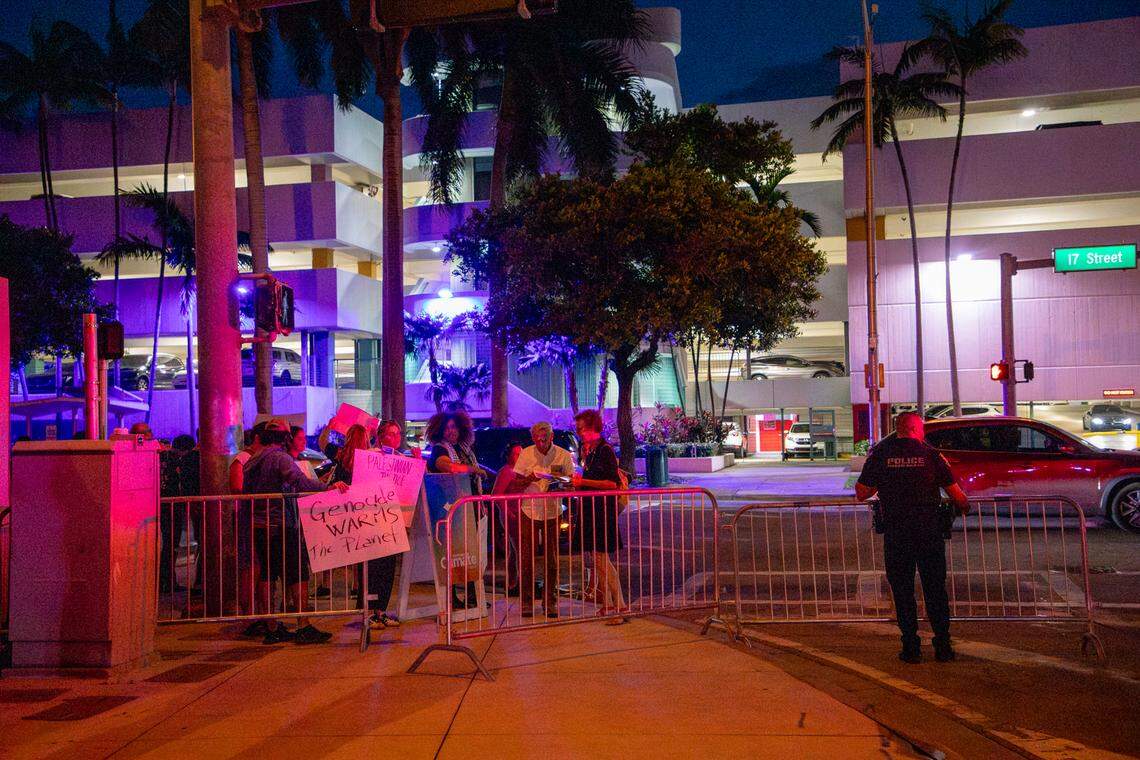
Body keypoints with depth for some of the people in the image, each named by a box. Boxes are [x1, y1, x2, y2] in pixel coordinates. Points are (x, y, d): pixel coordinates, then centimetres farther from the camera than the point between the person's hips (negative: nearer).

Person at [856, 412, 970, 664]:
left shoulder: (880, 454, -1)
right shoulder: (930, 454, -1)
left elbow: (861, 493, 0)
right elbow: (956, 494, 0)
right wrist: (963, 507, 22)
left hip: (895, 532, 0)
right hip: (929, 530, 0)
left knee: (902, 590, 9)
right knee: (935, 589, 12)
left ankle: (911, 648, 10)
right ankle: (943, 646, 15)